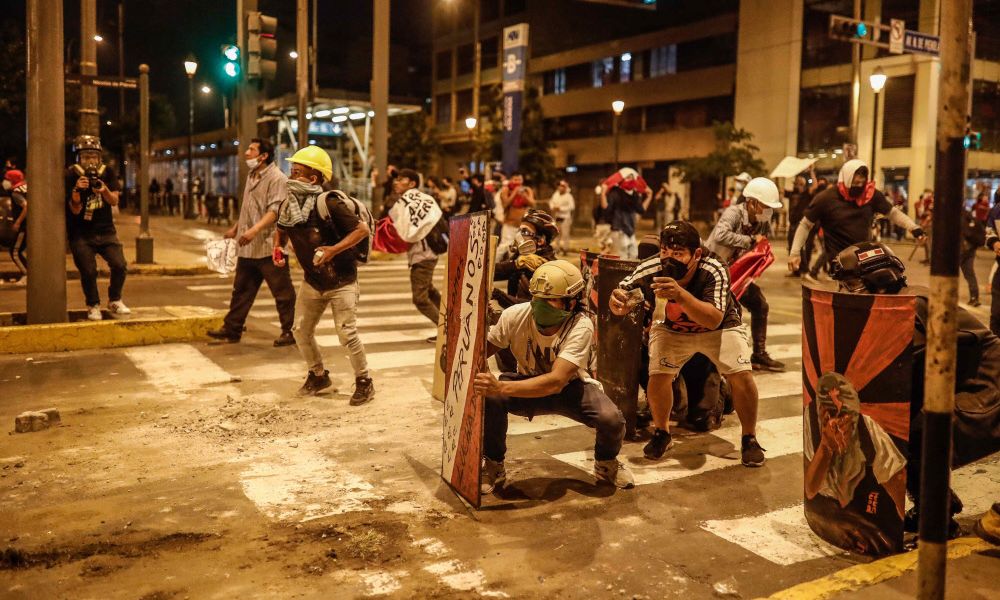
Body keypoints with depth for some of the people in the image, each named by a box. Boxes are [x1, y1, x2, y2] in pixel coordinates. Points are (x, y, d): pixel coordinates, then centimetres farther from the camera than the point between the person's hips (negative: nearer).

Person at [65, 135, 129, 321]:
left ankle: (114, 302, 10)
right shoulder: (71, 176, -7)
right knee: (88, 271, -10)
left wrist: (104, 190, -25)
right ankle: (93, 306, 12)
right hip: (81, 235, -2)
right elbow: (75, 210, -10)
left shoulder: (107, 172, 1)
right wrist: (76, 191, -28)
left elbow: (114, 201, -4)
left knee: (119, 265, -12)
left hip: (106, 231, 2)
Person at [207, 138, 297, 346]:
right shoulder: (252, 177, 16)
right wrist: (235, 228, 28)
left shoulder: (277, 178, -12)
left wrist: (254, 230, -32)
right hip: (248, 248, 9)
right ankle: (232, 329, 22)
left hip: (269, 247, -9)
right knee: (241, 290, 14)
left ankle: (289, 331, 8)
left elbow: (275, 210, -22)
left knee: (282, 292, 0)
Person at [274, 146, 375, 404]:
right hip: (312, 281, 7)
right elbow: (281, 230, 17)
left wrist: (334, 249, -30)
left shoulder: (329, 204, -23)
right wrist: (277, 247, -4)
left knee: (347, 335, -6)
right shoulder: (287, 207, -3)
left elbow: (363, 229, -23)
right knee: (301, 330, 10)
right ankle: (318, 375, 32)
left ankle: (364, 382, 14)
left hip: (341, 282, -7)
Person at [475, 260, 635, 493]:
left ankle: (606, 463, 10)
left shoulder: (581, 326, -32)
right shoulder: (515, 315, -23)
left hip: (571, 386, -2)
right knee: (490, 398, -29)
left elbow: (556, 382, -42)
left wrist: (501, 386, -54)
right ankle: (493, 466, -3)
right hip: (530, 383, 2)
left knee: (611, 419, -29)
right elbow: (483, 349, -10)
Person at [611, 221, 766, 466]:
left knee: (742, 376, -16)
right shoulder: (649, 271, -29)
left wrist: (681, 295, -60)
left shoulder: (714, 270, -35)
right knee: (658, 377, -16)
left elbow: (714, 320, -45)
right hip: (671, 329, 1)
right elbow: (621, 306, -15)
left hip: (720, 327, -1)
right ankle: (662, 433, 13)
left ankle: (749, 439, 10)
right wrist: (617, 302, -41)